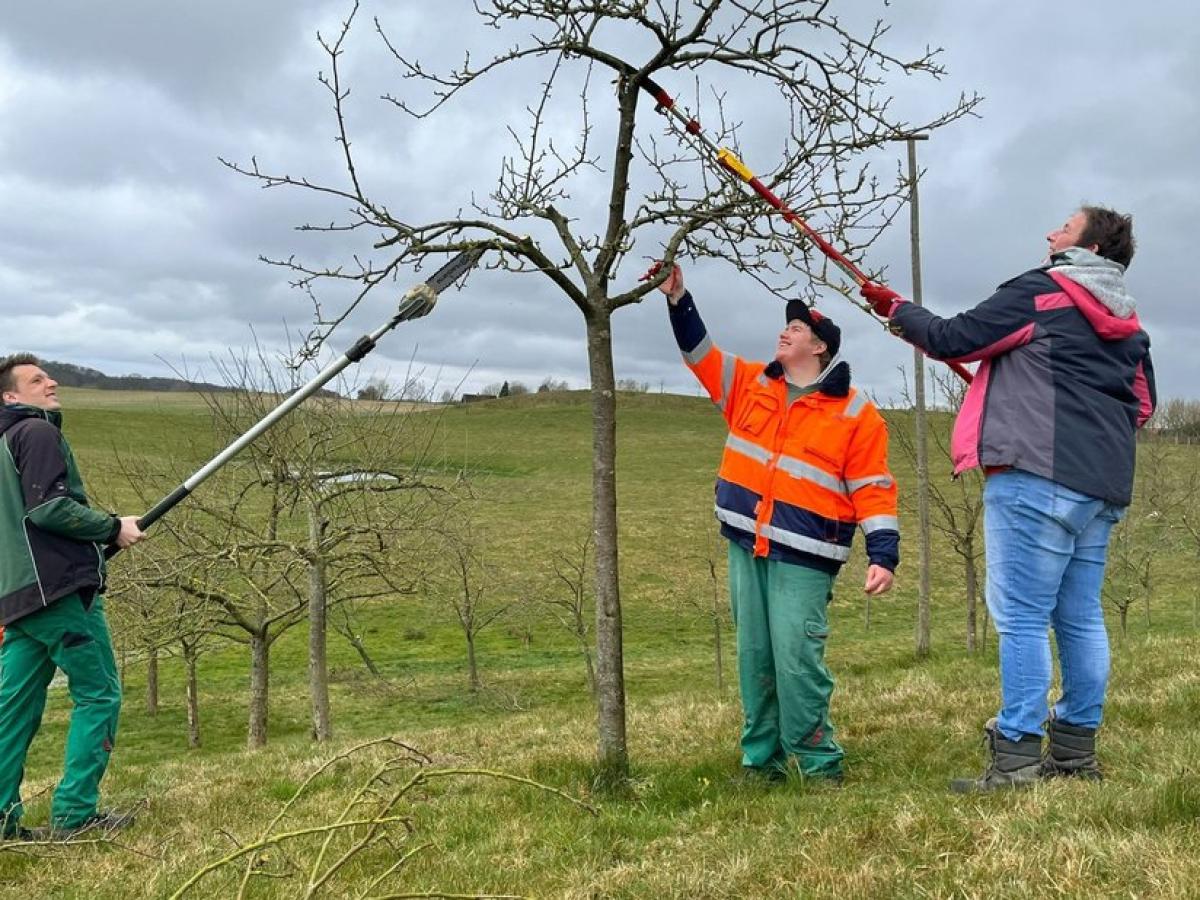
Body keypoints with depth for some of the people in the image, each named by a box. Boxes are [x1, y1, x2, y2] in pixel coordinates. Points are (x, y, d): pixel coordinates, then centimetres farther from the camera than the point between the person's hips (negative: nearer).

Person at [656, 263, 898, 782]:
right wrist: (678, 300, 6)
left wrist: (883, 555, -14)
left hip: (803, 556, -5)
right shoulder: (751, 385, 12)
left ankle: (818, 764, 3)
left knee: (796, 661, -11)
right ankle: (762, 758, 19)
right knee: (754, 658, 9)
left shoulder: (855, 413, -3)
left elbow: (873, 489, -5)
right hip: (746, 547, 6)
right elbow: (701, 354, 18)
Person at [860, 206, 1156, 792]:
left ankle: (1016, 757, -8)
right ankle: (1076, 751, 17)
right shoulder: (1127, 324, 20)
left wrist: (896, 309, 13)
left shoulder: (1038, 293, -3)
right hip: (1104, 485, 8)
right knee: (1080, 617, 11)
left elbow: (953, 340, -3)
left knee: (1021, 616, -7)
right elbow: (1142, 403, 25)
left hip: (1038, 477, -8)